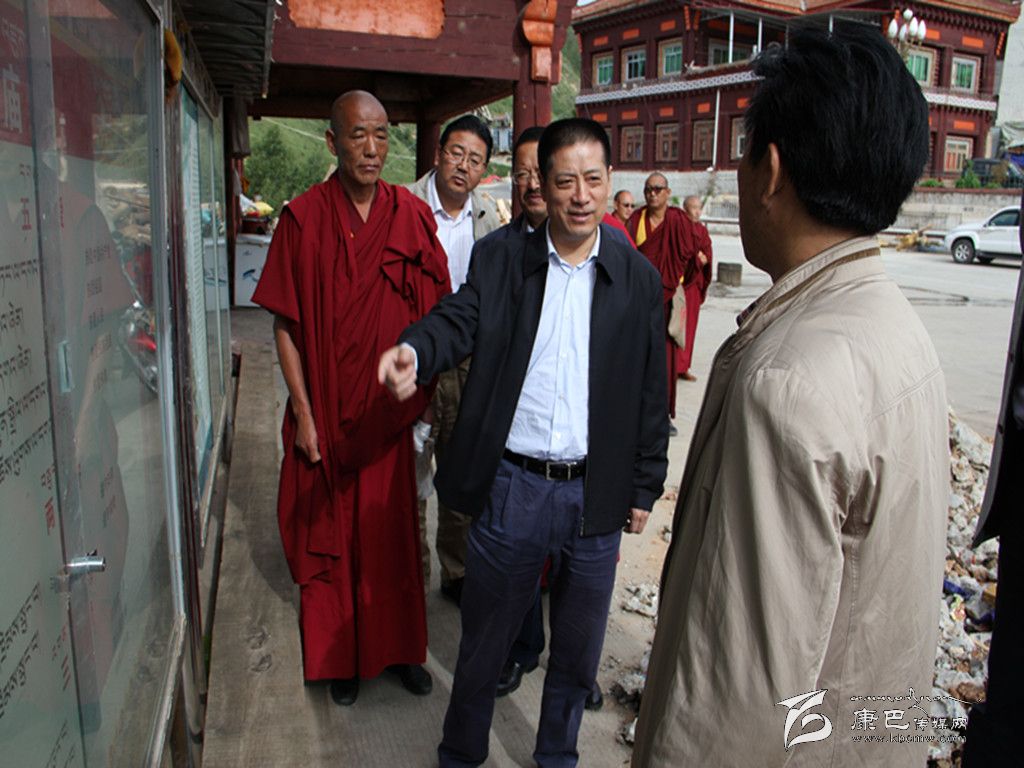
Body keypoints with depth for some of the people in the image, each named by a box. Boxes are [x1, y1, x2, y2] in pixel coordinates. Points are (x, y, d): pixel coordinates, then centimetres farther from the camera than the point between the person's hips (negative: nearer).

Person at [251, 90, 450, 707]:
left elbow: (435, 317, 5)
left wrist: (420, 386, 1)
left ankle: (400, 646, 31)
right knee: (330, 535, 12)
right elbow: (286, 325, -4)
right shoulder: (303, 218, -6)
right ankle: (340, 656, 31)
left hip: (389, 408, 1)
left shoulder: (414, 216, -1)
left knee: (393, 533, 12)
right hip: (325, 412, -1)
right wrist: (303, 413, -8)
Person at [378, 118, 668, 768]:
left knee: (578, 651, 19)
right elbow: (457, 320, -14)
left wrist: (645, 488, 5)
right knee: (483, 641, 16)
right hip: (512, 487, -1)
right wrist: (412, 352, -36)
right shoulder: (501, 261, 1)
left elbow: (651, 392, 5)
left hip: (597, 494, 2)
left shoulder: (638, 277, 2)